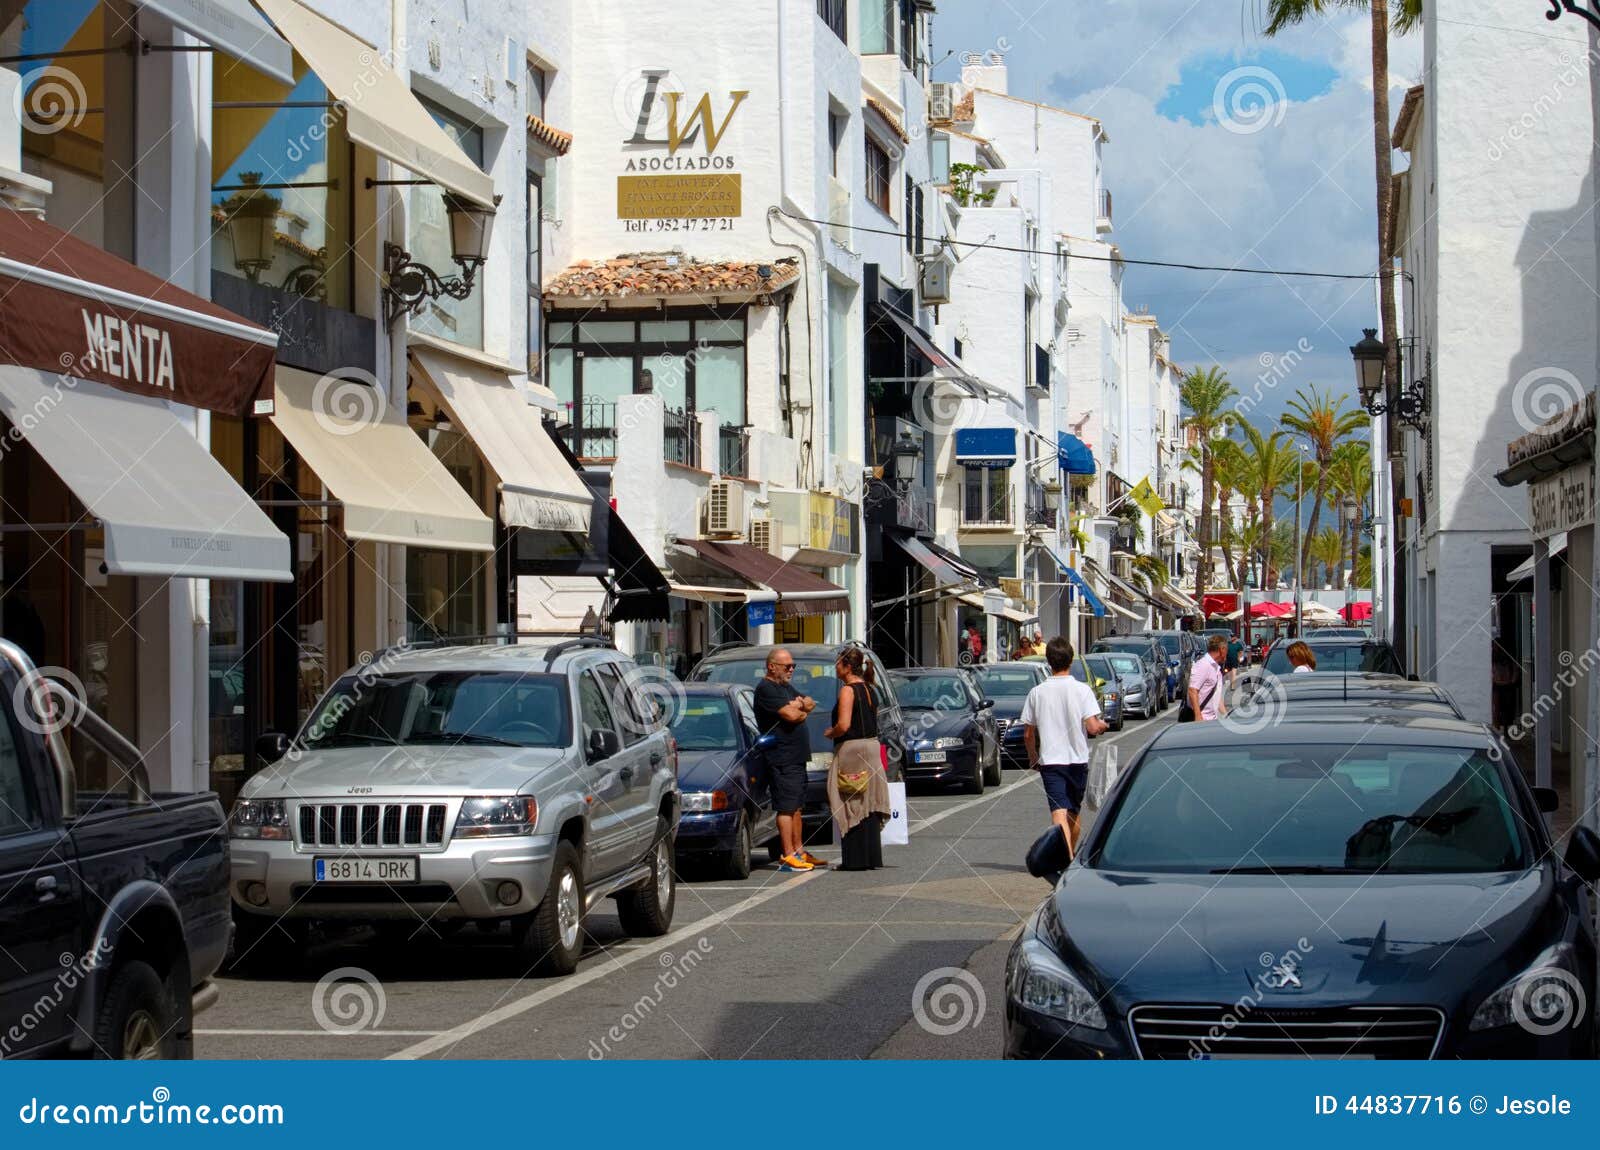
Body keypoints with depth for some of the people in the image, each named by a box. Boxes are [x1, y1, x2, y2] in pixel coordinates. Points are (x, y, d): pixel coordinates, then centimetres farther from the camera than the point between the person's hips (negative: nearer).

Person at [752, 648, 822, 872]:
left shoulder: (785, 687, 20)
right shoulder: (765, 689, -12)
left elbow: (811, 704, 17)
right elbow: (790, 715, -21)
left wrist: (800, 704, -5)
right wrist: (803, 710, 1)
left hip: (797, 757, 10)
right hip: (782, 759, -10)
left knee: (796, 807, 13)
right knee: (786, 808, -9)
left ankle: (799, 851, 18)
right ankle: (788, 856, -10)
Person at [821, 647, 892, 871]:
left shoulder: (848, 690, -13)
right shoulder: (869, 689, 12)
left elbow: (843, 725, -22)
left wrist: (829, 733, -2)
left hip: (851, 749, -8)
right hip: (872, 746, 8)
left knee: (851, 806, -2)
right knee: (867, 805, 11)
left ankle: (856, 859, -1)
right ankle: (871, 857, 12)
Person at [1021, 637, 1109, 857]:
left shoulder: (1037, 692, -1)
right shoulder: (1082, 690, -7)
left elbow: (1028, 734, 3)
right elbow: (1092, 727, -14)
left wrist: (1033, 757, 20)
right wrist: (1102, 725, 10)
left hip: (1049, 759, -1)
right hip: (1078, 759, 1)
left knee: (1059, 812, -9)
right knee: (1073, 812, 18)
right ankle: (1071, 854, 33)